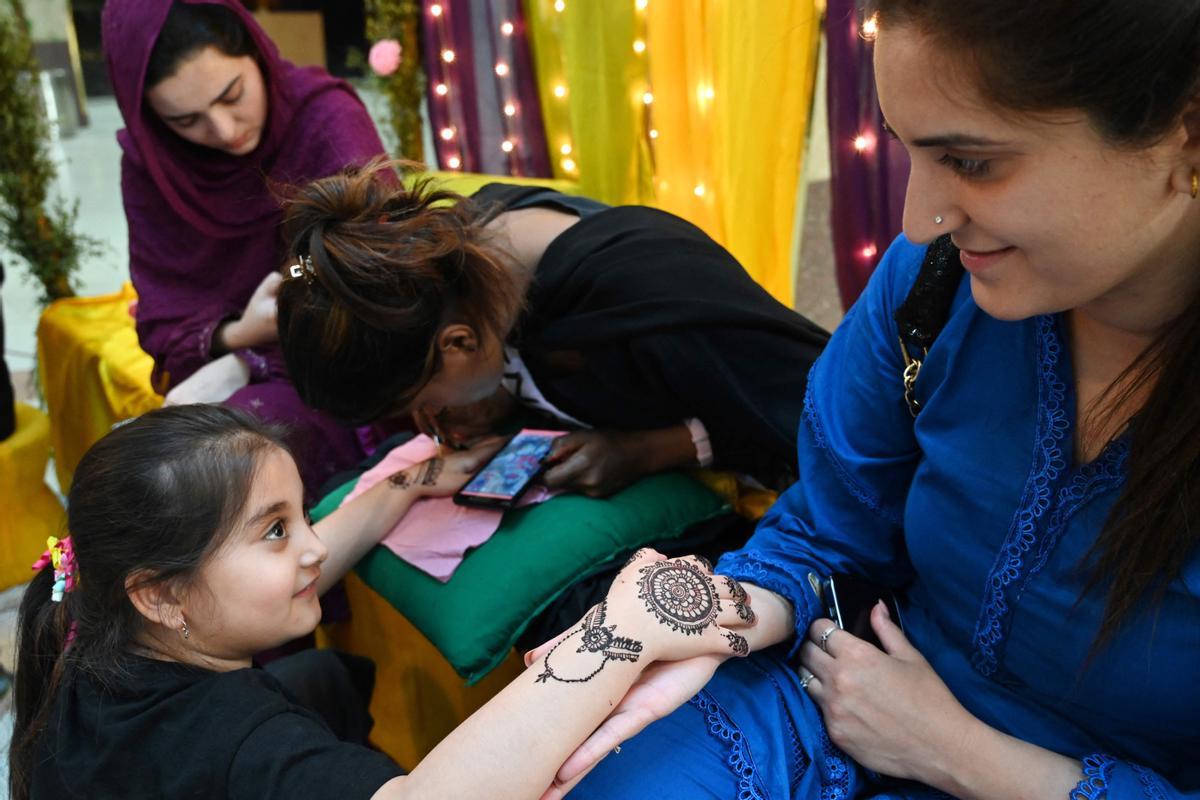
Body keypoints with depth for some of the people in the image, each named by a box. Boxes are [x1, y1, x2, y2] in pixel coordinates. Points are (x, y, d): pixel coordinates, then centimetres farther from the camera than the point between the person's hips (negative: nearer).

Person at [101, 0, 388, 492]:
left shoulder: (329, 120, -14)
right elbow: (165, 319, 0)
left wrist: (242, 364, -24)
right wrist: (237, 336, -24)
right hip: (224, 375, 4)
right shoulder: (149, 162, -1)